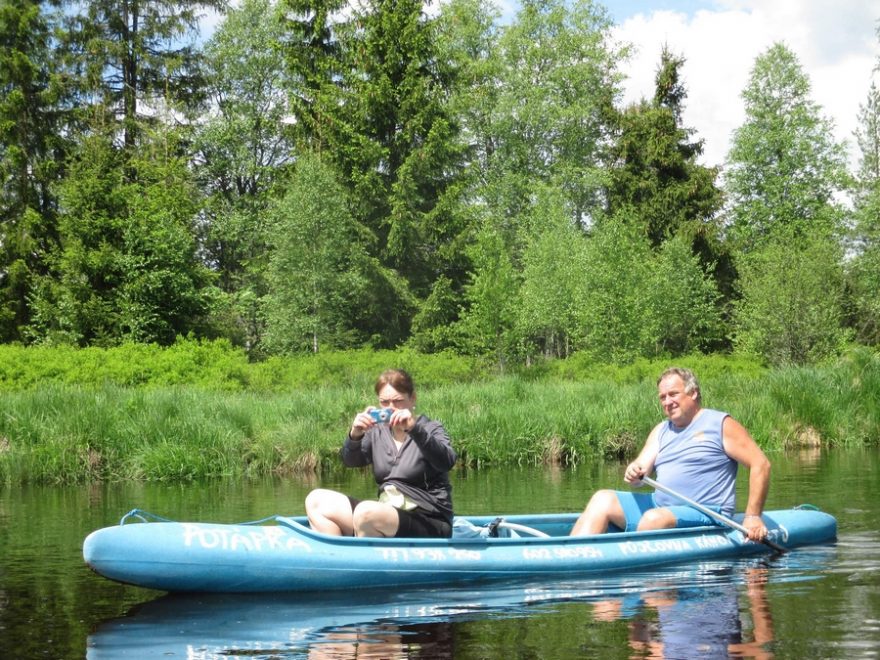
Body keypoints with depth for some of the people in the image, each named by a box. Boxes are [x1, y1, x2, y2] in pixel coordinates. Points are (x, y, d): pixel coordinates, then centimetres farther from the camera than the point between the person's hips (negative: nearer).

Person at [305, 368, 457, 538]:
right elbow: (351, 460, 1)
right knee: (316, 501, -2)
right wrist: (355, 435, -21)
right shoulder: (378, 432, 13)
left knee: (366, 512, -34)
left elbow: (447, 462, -21)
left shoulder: (430, 430, -1)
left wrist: (414, 429, -35)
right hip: (387, 514, 6)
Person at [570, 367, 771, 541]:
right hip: (660, 507, 7)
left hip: (706, 515, -7)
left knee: (656, 518, -35)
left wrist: (753, 517, -15)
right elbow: (641, 468, 9)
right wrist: (634, 474, -18)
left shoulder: (721, 424, -1)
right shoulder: (661, 430, 18)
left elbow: (760, 464, -7)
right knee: (603, 499, -9)